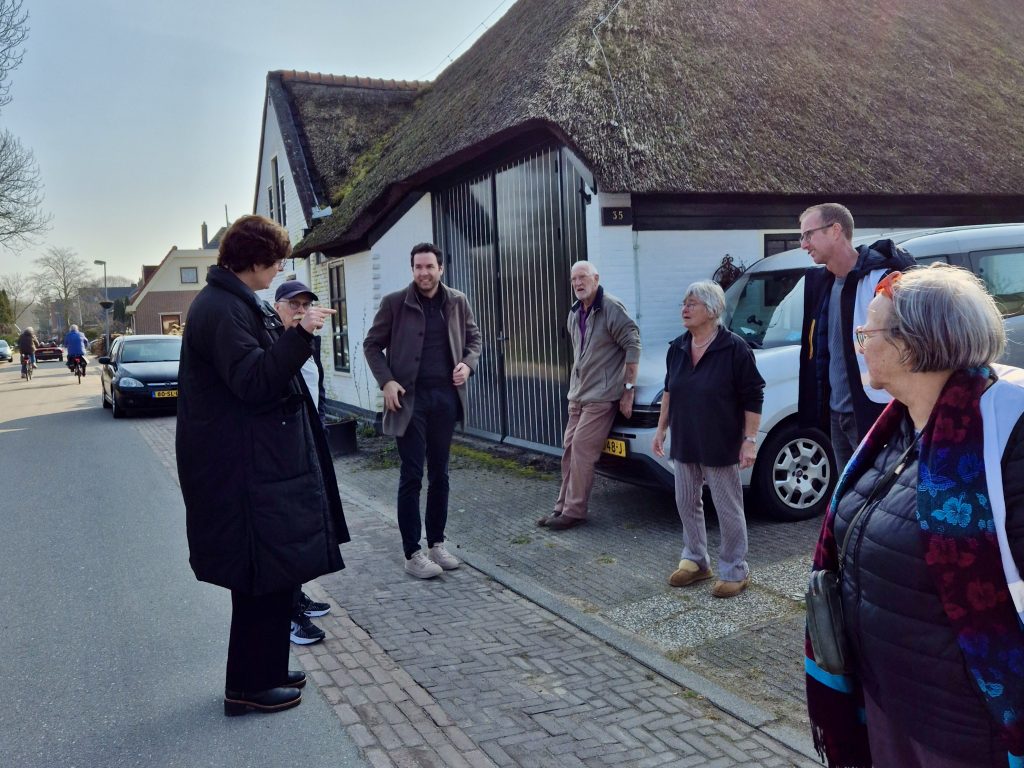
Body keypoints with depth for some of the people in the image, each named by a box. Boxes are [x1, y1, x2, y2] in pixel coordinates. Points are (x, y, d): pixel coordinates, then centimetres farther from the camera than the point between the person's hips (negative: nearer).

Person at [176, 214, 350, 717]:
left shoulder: (236, 303, 16)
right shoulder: (221, 309, -17)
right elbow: (252, 381, -26)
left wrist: (290, 331, 20)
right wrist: (299, 334, -29)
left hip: (260, 462, 11)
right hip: (245, 468, -11)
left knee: (273, 572, 18)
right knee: (264, 574, -1)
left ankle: (263, 671, 31)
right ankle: (248, 686, 12)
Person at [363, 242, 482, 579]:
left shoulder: (457, 301, 6)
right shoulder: (394, 303, -3)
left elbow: (474, 337, 17)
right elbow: (372, 345, 2)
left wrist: (468, 363, -2)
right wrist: (386, 381, -11)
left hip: (445, 396, 4)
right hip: (409, 397, -3)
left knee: (439, 474, 11)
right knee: (411, 476, -2)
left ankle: (437, 543, 23)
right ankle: (412, 554, 6)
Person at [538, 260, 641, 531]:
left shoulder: (612, 308, -14)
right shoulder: (575, 312, 12)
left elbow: (632, 346, -15)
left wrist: (628, 389, -17)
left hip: (601, 396, -8)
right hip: (578, 394, 8)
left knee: (581, 449, -11)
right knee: (570, 449, 8)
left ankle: (575, 511, -3)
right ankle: (563, 507, 16)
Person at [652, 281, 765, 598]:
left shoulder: (734, 348, -14)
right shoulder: (677, 348, 6)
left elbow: (753, 399, -12)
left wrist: (750, 440, -16)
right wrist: (661, 429, 14)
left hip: (721, 446, -7)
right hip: (684, 444, 7)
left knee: (728, 509, 3)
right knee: (687, 504, 15)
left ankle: (734, 570, 17)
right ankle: (695, 561, 31)